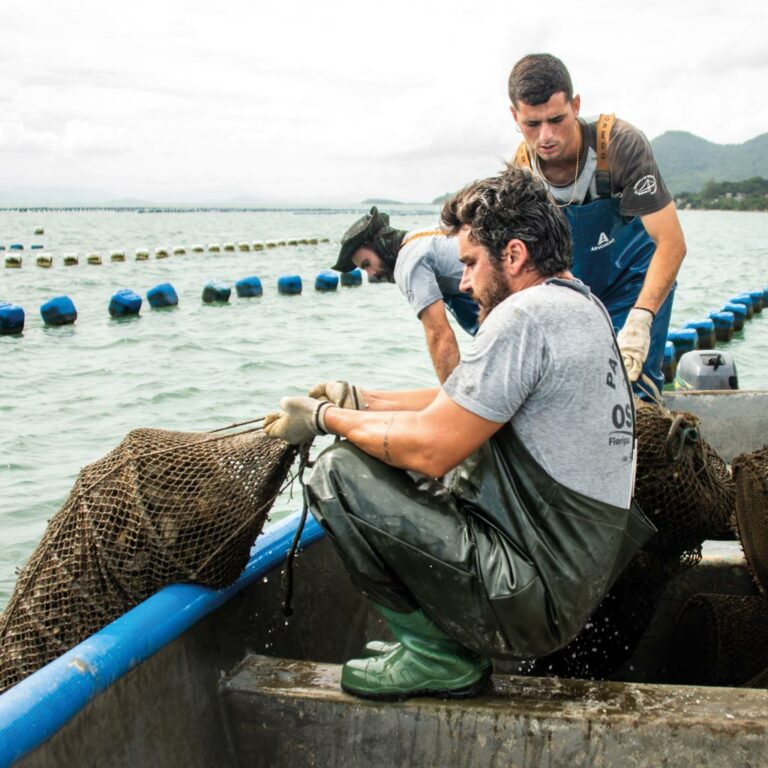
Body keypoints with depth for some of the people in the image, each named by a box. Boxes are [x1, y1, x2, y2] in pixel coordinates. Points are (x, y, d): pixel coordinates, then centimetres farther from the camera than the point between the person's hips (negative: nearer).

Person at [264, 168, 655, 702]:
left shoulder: (526, 315, -20)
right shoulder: (583, 307, 12)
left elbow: (430, 448, -21)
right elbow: (465, 406, 18)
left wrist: (325, 418, -6)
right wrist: (362, 400, 14)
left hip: (538, 596, -10)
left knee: (340, 473, -13)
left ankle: (437, 654, 0)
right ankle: (457, 644, 17)